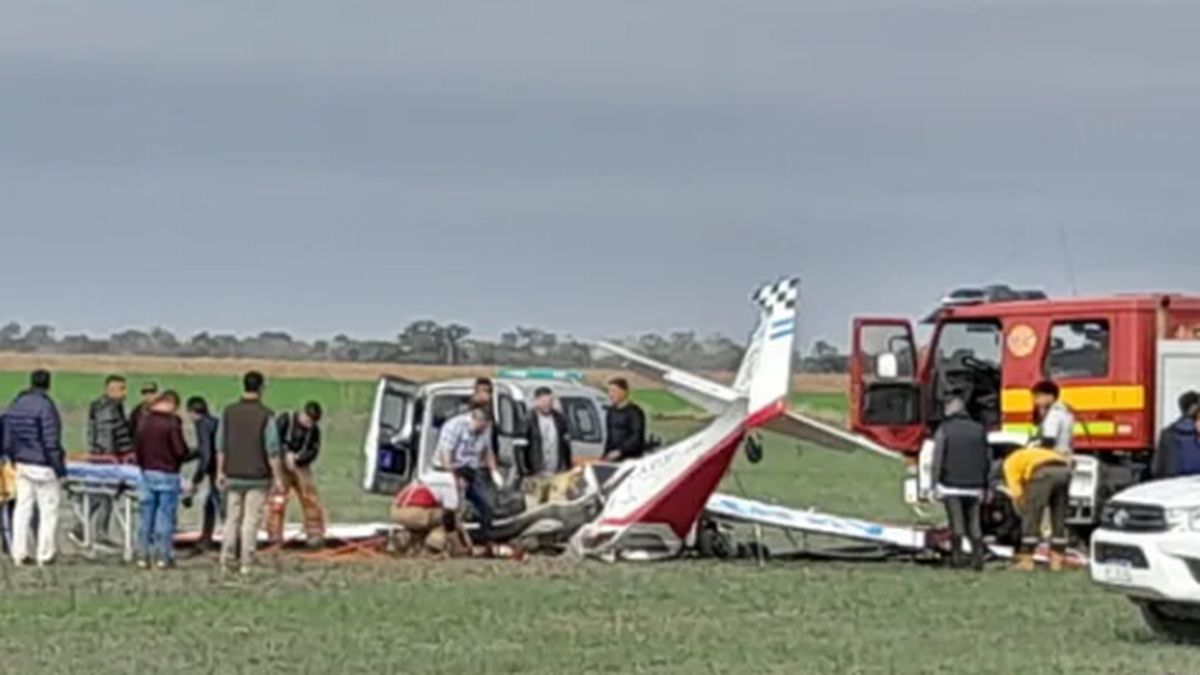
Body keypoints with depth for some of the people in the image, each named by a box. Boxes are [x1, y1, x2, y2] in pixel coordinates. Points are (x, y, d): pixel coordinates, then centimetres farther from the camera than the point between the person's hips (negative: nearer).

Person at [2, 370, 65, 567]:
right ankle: (44, 555, 5)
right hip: (43, 467, -7)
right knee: (49, 509, 3)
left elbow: (6, 440, 12)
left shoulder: (16, 404, 6)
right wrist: (60, 467, -10)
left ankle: (19, 553, 13)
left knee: (23, 507, 11)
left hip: (22, 465, 7)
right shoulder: (45, 406, -16)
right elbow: (51, 442, -17)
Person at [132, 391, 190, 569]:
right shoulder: (172, 422, -14)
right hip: (168, 474, -5)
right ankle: (163, 557, 3)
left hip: (147, 473, 5)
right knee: (166, 516, 1)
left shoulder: (144, 421, 4)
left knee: (145, 517, 10)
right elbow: (180, 450, -15)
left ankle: (143, 556, 13)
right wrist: (177, 461, 7)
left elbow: (136, 447, 10)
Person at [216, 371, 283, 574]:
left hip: (233, 476, 4)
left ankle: (225, 561, 9)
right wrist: (277, 477, -4)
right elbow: (272, 450, -10)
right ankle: (245, 563, 0)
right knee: (251, 520, 1)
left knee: (232, 519, 11)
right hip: (257, 477, -4)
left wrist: (220, 472, 14)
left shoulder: (229, 413, 1)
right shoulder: (265, 415, -11)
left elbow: (221, 445, 6)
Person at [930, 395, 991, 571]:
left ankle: (957, 556, -2)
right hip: (974, 486, 3)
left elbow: (938, 460, -7)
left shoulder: (944, 430, -3)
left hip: (951, 485, -3)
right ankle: (978, 555, -3)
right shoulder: (979, 430, 8)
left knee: (957, 523, 0)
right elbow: (987, 461, 10)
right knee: (974, 523, 7)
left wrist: (937, 484, -2)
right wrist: (984, 487, 15)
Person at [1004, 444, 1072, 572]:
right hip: (1064, 471, 6)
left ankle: (1026, 560, 7)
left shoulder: (1011, 461, 24)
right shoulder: (1033, 454, 42)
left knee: (1031, 519, 5)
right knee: (1059, 519, 16)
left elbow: (1015, 490, 7)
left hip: (1043, 473, -6)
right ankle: (1056, 560, 17)